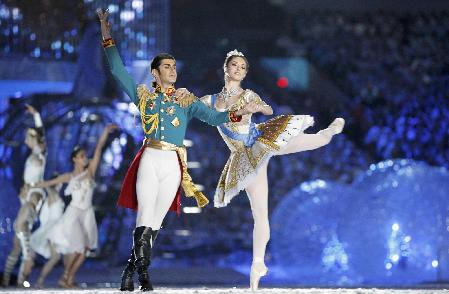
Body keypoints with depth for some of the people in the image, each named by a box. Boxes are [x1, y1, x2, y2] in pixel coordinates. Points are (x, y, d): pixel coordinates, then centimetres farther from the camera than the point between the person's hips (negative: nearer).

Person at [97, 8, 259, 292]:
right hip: (149, 161, -2)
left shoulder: (186, 99, 12)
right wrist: (108, 37, 5)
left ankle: (132, 269, 12)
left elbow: (212, 116, 3)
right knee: (146, 220, -11)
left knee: (155, 222, 4)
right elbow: (118, 70, 10)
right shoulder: (144, 94, 10)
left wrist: (238, 113, -13)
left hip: (173, 164, 2)